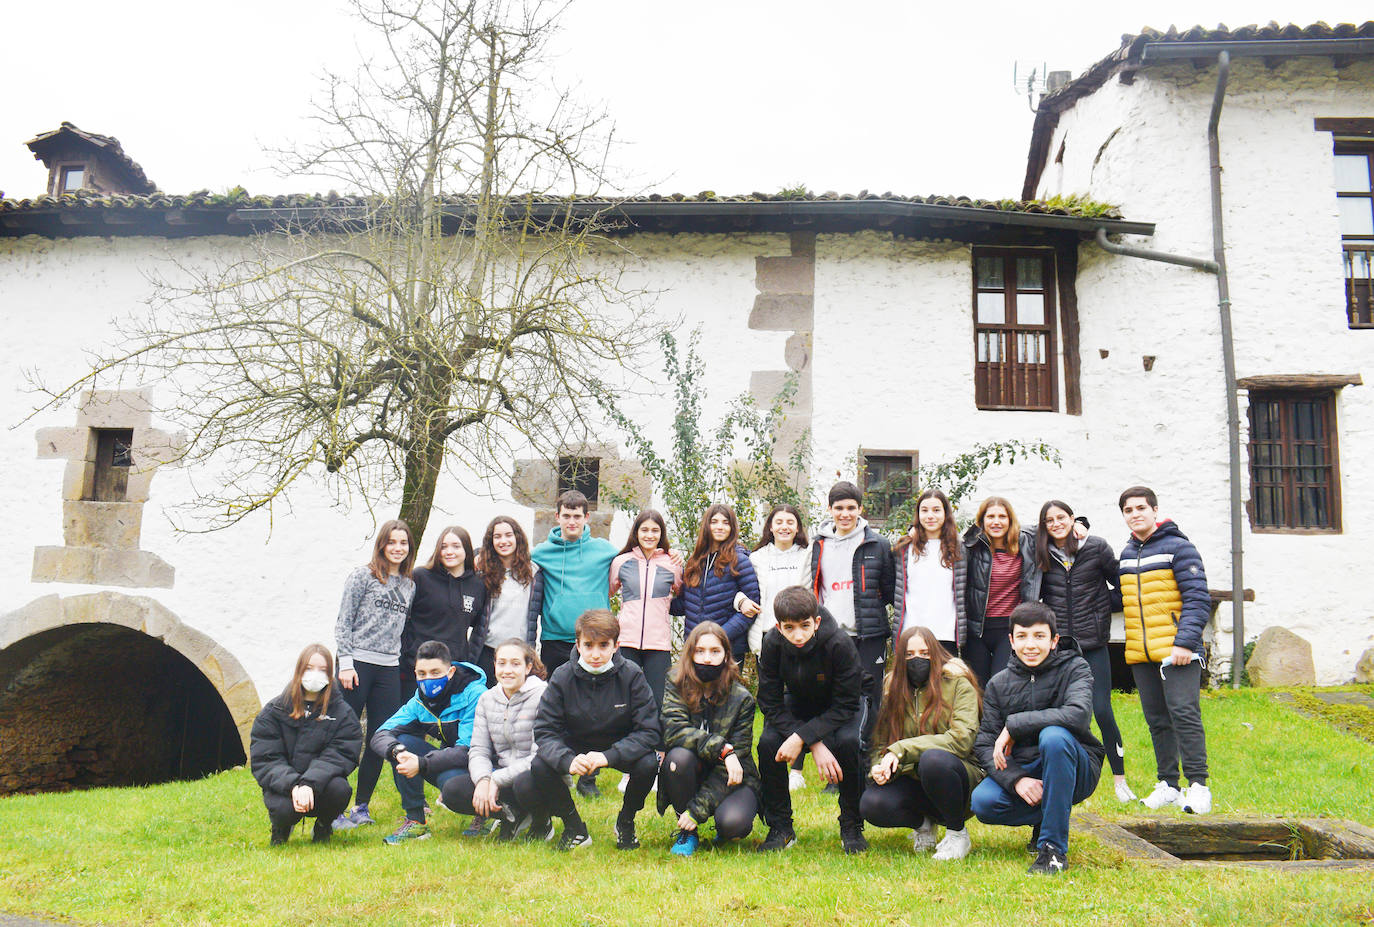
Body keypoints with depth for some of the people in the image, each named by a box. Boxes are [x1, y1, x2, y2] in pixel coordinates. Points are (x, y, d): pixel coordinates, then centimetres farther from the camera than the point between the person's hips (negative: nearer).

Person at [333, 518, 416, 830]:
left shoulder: (409, 585, 14)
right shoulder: (363, 576, -1)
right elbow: (343, 623, -4)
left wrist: (404, 666, 14)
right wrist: (346, 662, -11)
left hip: (389, 669, 5)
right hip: (357, 664, -5)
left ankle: (361, 807, 17)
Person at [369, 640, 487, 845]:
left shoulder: (475, 695, -20)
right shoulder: (420, 701, -1)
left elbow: (468, 751, -28)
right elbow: (380, 735, -9)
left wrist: (422, 764, -36)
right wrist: (396, 751, -33)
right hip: (448, 763, 6)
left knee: (453, 790, -38)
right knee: (401, 742, -13)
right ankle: (415, 820, -6)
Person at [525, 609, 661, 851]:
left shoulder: (631, 676, -19)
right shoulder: (562, 677, -15)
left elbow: (649, 731, -22)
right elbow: (544, 731, -17)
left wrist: (608, 756, -37)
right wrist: (567, 760, -38)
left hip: (620, 749, 0)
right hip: (574, 749, 1)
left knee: (648, 763, -32)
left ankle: (626, 822, 1)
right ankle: (573, 825, 6)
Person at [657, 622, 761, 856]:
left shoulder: (741, 698, -12)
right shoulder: (676, 686, -8)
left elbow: (734, 759, -15)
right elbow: (673, 731, -24)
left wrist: (697, 810, -22)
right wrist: (722, 748, -35)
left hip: (731, 778, -1)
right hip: (694, 775, 1)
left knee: (733, 822, -31)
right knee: (679, 756, -31)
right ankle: (687, 833, -8)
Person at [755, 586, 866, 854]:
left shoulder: (839, 644, -34)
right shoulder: (772, 644, -26)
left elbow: (845, 705, -28)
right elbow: (771, 704, -21)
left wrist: (801, 738, -38)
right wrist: (815, 744, -32)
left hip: (842, 706, -2)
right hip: (798, 703, 2)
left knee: (847, 742, -33)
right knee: (768, 743, -25)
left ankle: (852, 827, -9)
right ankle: (780, 827, -4)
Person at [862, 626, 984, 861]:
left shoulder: (958, 684, -5)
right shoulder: (893, 692, 9)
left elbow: (961, 739, -18)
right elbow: (881, 744, 10)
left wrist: (902, 750, -22)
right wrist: (880, 767, -15)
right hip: (914, 780, 3)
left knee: (933, 759, -37)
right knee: (871, 804, -27)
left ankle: (958, 832, -10)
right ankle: (923, 822, 7)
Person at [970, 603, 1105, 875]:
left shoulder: (1075, 668, -6)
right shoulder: (998, 684, 2)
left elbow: (1078, 715, -27)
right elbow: (984, 744, -3)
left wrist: (1013, 725, -23)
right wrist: (1016, 779, -22)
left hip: (1074, 771, -3)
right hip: (1020, 769, 3)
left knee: (1053, 735, -34)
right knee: (982, 802, -26)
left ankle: (1054, 847, -23)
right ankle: (1046, 817, 7)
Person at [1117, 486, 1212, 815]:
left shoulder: (1178, 547, -5)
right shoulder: (1126, 553, 16)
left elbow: (1197, 599, -10)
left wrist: (1185, 641, -19)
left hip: (1176, 650, -6)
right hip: (1141, 653, 7)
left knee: (1184, 713, -11)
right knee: (1157, 720, 10)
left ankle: (1198, 785, -3)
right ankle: (1167, 785, 17)